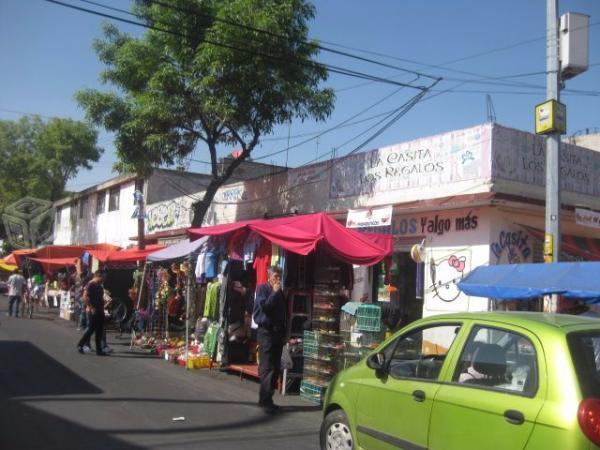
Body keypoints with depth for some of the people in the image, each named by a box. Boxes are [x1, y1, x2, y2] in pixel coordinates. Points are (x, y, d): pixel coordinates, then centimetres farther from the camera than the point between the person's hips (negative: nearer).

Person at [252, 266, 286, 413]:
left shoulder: (280, 292, 17)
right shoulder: (262, 288, -2)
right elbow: (264, 306, -16)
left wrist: (284, 332, 12)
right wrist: (274, 292, -11)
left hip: (278, 331, 7)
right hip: (266, 331, -7)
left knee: (275, 368, 6)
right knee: (267, 368, -9)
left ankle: (266, 399, 13)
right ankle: (265, 400, -7)